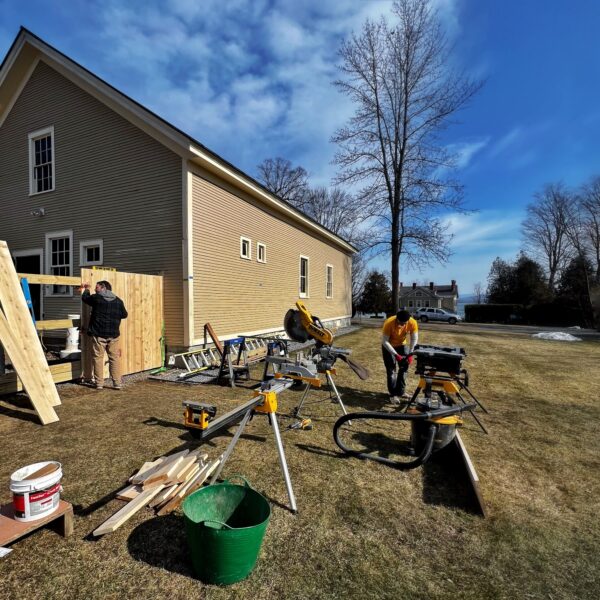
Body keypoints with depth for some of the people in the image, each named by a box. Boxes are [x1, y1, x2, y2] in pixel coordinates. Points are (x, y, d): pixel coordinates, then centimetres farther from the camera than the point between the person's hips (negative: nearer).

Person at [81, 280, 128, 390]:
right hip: (113, 335, 2)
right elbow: (124, 315, 12)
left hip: (98, 334, -2)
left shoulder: (96, 298, -4)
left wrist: (86, 289, 34)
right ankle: (117, 383, 7)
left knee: (98, 358, 8)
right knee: (115, 358, 6)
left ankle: (99, 383, 11)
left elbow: (85, 298, 16)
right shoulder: (118, 301, 3)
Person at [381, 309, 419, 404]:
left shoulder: (412, 323, -27)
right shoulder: (389, 323, -36)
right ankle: (393, 394, 3)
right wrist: (396, 354, -32)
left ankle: (400, 391, 20)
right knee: (391, 369, -6)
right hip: (388, 346, -4)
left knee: (404, 367, 5)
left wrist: (410, 354, -23)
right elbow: (385, 341, -28)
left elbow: (414, 339, -14)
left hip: (402, 344, 4)